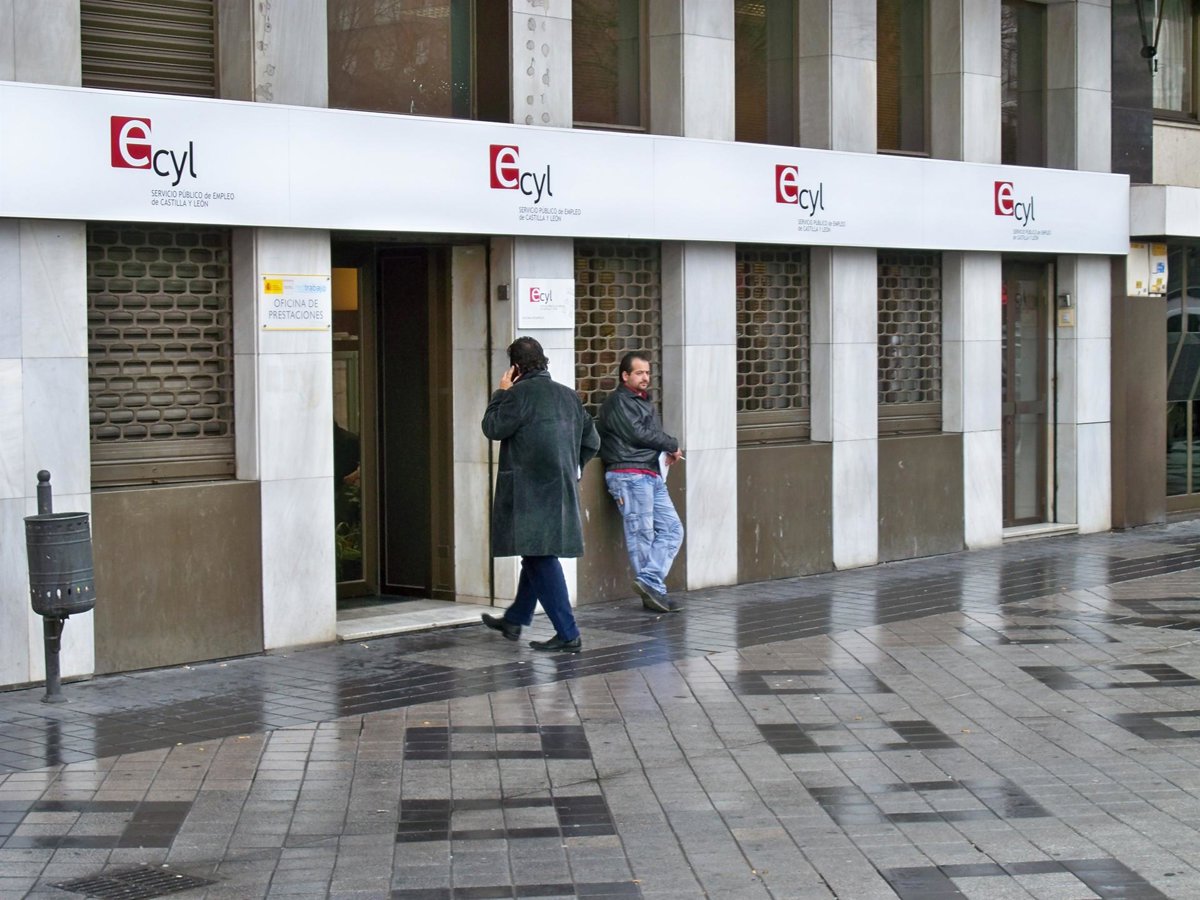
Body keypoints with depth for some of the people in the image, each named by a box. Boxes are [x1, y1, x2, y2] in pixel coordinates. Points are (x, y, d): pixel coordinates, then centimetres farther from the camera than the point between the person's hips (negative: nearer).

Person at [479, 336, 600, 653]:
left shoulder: (520, 393, -13)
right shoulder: (568, 395, 11)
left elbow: (493, 428, -8)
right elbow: (591, 440, 14)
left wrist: (501, 394, 2)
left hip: (531, 492, -8)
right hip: (562, 490, 8)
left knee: (541, 558, -5)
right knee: (537, 555, 20)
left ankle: (568, 634, -8)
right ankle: (515, 619, 36)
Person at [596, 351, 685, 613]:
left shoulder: (644, 402, 25)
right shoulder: (619, 401, -4)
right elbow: (637, 434, -14)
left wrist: (668, 452, 2)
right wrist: (672, 445, -3)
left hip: (653, 475, 9)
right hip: (630, 476, -9)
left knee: (672, 529, 0)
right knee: (642, 534, -7)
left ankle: (648, 581, -7)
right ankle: (654, 590, -5)